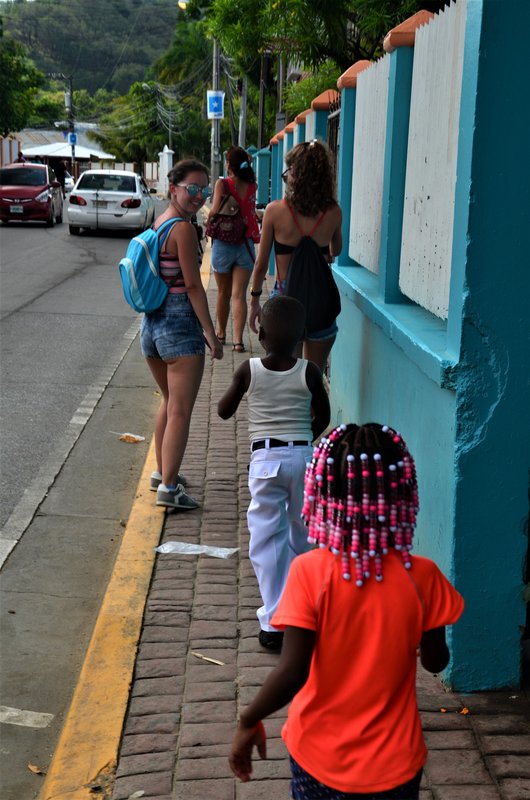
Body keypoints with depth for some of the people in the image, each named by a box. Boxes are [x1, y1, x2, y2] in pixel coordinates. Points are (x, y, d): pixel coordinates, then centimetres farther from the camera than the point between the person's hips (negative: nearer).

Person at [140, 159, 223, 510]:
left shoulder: (157, 223, 11)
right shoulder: (183, 228, -15)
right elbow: (193, 286, -16)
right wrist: (211, 333, -10)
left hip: (152, 322, 9)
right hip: (180, 325, -9)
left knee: (170, 401, 24)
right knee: (180, 410, -2)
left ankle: (162, 472, 34)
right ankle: (168, 487, 0)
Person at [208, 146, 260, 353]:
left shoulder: (222, 184, -10)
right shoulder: (252, 187, 0)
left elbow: (214, 211, -18)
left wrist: (209, 218, 5)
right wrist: (248, 165, 15)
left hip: (223, 244, -1)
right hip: (245, 245, 1)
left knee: (223, 293, 15)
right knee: (239, 295, 0)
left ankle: (221, 333, 31)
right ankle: (238, 339, -9)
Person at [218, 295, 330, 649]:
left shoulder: (249, 370, -8)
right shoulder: (309, 372, -5)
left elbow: (224, 411, 5)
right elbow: (323, 417, 7)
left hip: (265, 460, -2)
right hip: (302, 455, 2)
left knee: (266, 539, 2)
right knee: (300, 533, 21)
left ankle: (275, 623, -2)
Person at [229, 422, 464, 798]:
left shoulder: (310, 572, -21)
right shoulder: (421, 576, -16)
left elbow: (291, 673, -21)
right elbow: (436, 661, -3)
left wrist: (249, 722, -4)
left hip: (320, 754, 0)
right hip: (393, 762, 1)